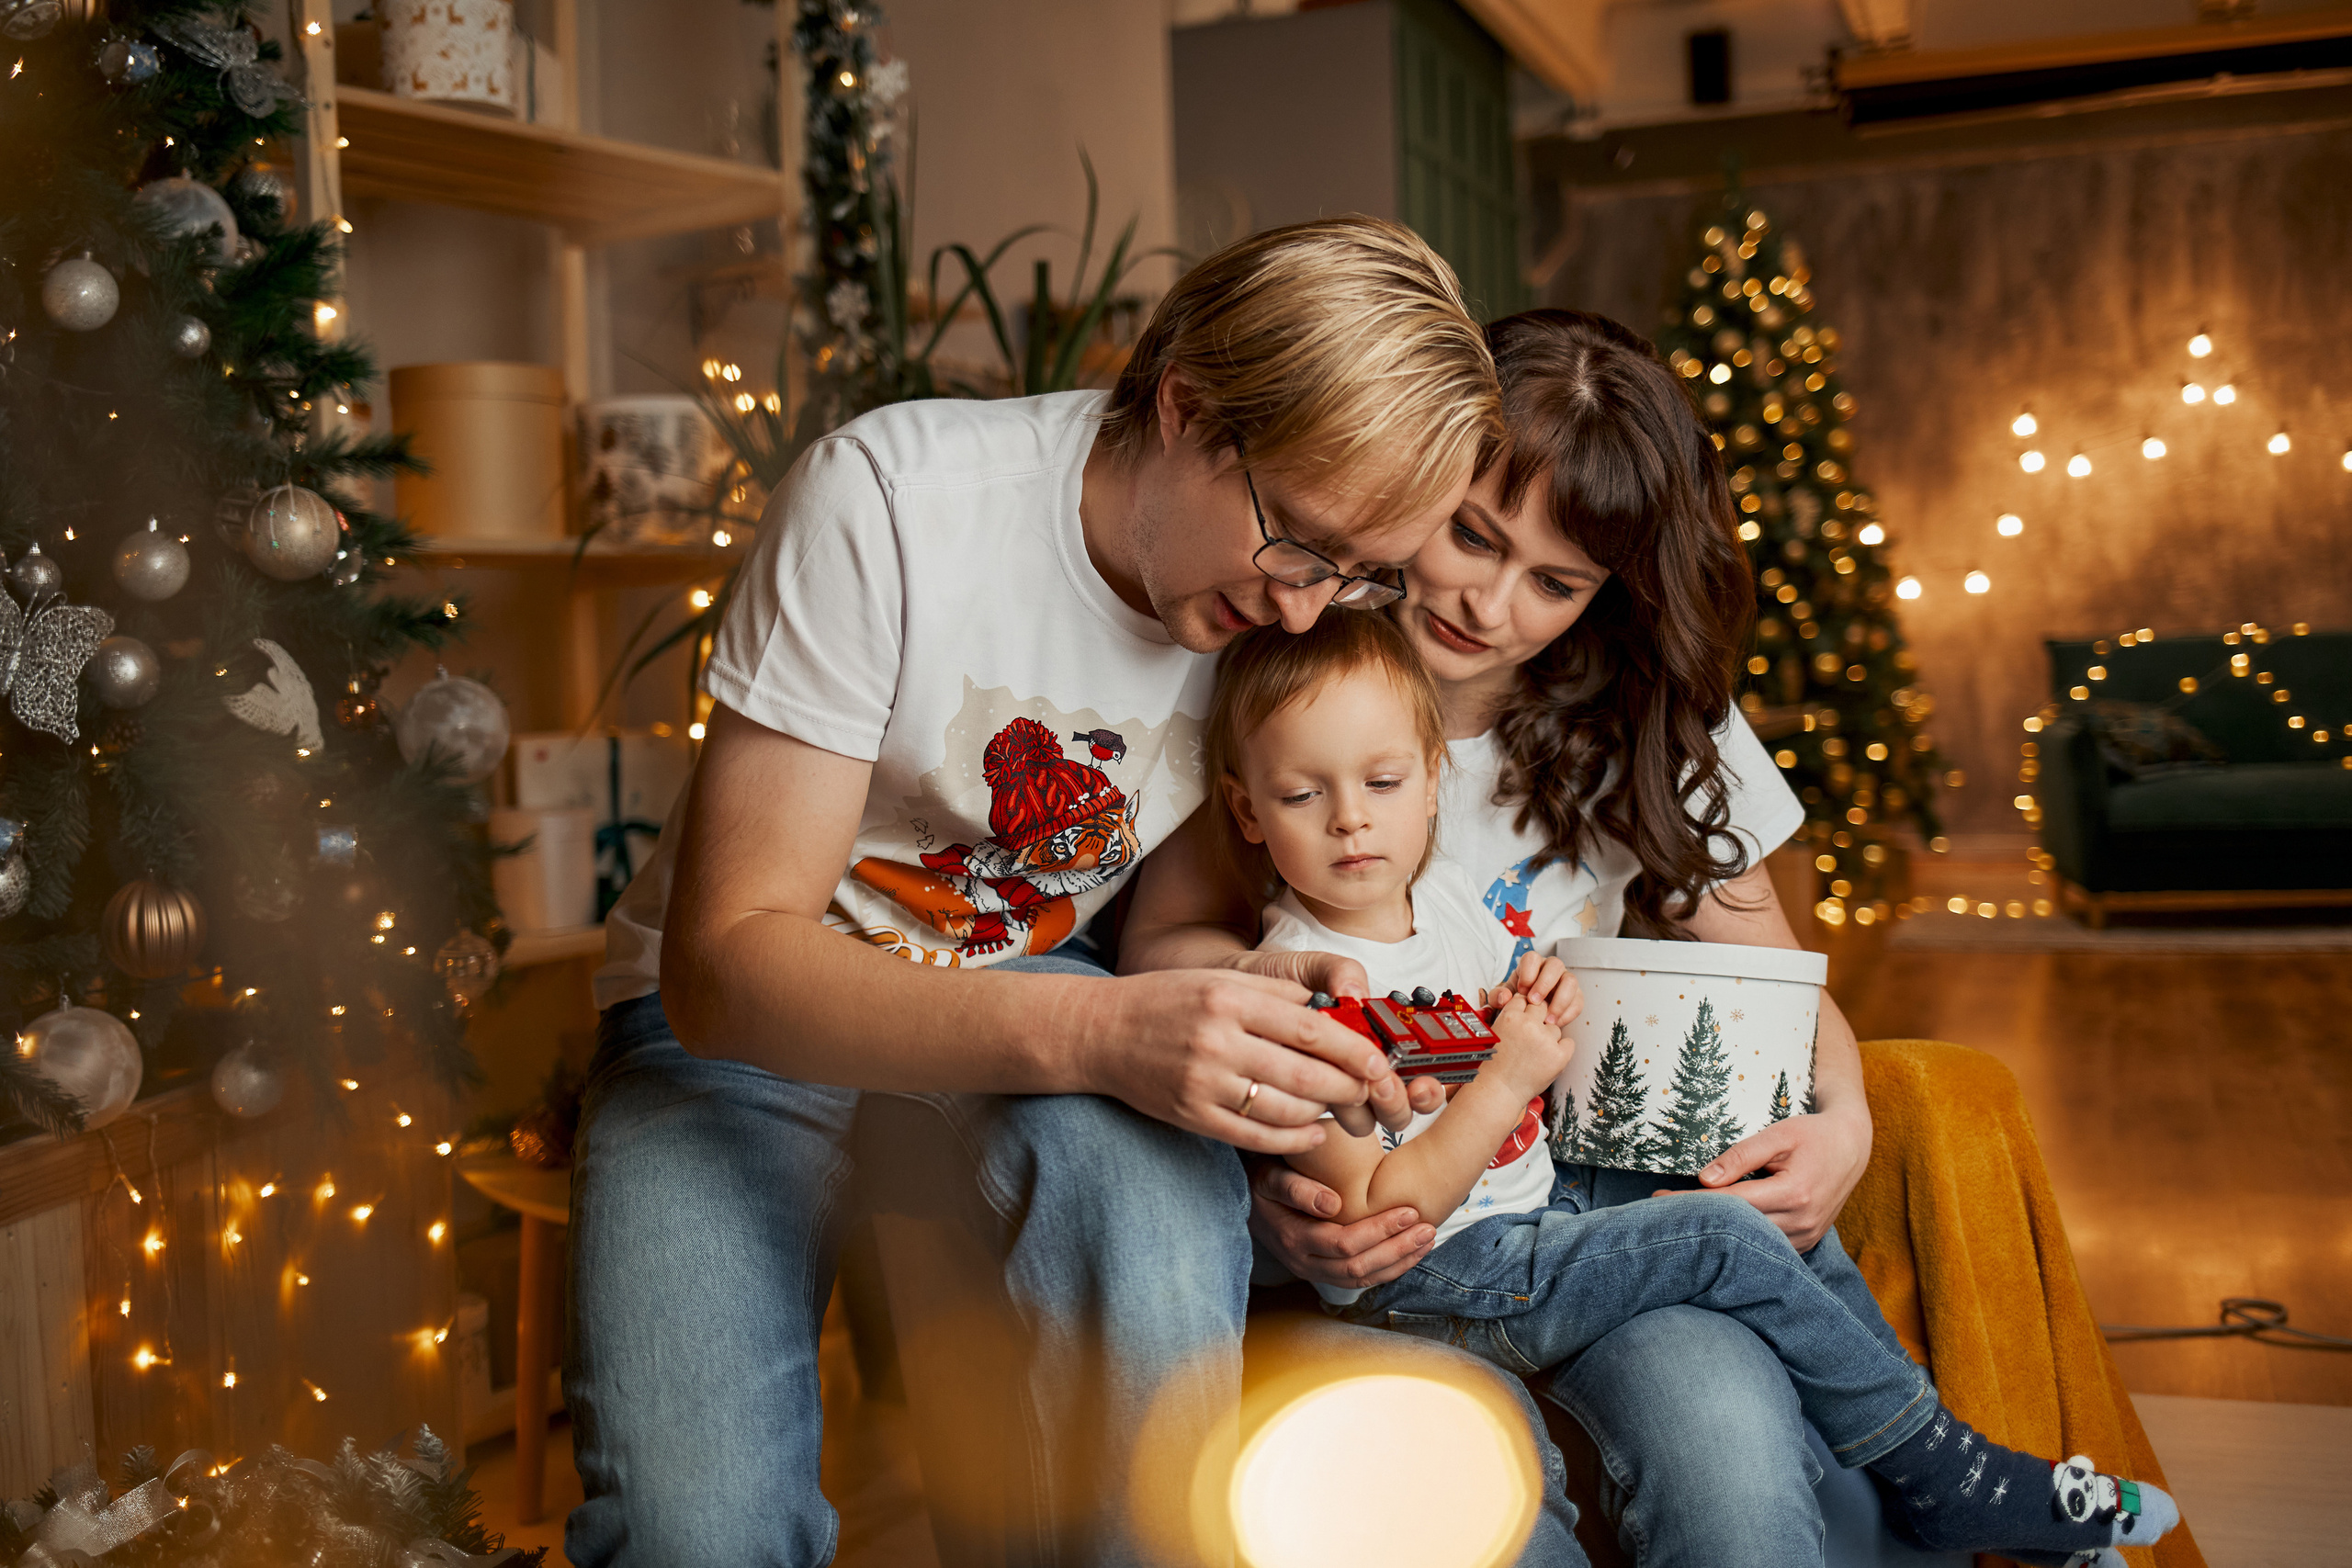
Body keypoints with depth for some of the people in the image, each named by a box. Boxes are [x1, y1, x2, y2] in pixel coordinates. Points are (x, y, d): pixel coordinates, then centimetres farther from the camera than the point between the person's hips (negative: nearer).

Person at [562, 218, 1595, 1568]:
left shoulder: (1318, 609, -10)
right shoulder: (891, 497, -24)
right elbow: (723, 960, -26)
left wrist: (1288, 1076, -20)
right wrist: (1095, 1035, -41)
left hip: (1035, 992, 3)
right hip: (747, 1018, -3)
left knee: (1152, 1186, -34)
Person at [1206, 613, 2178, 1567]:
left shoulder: (1441, 892, 4)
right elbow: (1375, 1211, -22)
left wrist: (1545, 1009, -5)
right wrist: (1506, 1080, -26)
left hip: (1533, 1211, 8)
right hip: (1432, 1285, -8)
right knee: (1722, 1241, -21)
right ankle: (1947, 1478, -7)